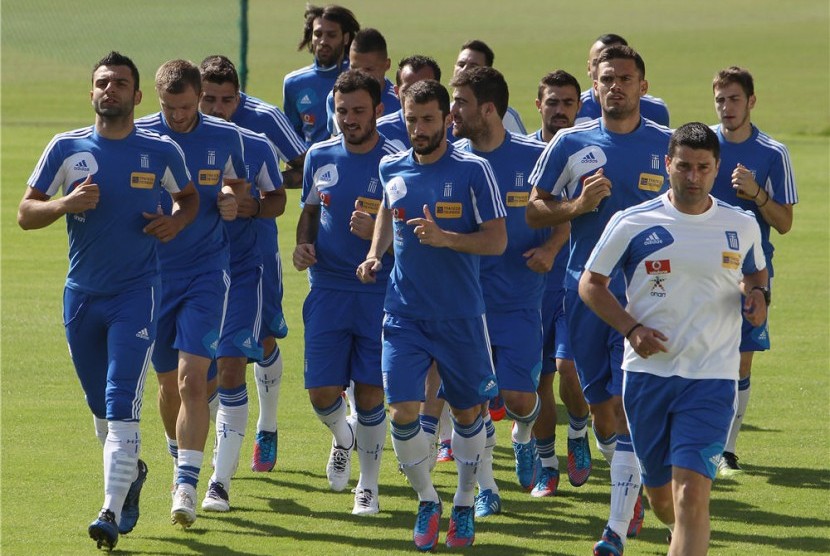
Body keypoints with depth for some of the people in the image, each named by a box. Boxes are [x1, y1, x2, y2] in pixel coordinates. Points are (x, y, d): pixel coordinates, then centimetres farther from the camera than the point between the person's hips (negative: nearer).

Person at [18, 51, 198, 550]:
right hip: (82, 295, 3)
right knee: (100, 405, 15)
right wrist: (66, 203, -17)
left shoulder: (161, 152, -1)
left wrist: (177, 221, -6)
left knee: (122, 404, -15)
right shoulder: (67, 149, 0)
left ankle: (113, 512, -18)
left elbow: (190, 198, 17)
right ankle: (131, 471, 43)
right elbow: (26, 214, 3)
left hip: (137, 293, -3)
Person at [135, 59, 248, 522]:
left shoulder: (225, 137, -1)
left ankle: (187, 485, -14)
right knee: (170, 384, 10)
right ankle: (181, 461, 36)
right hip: (153, 272, 1)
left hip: (207, 271, -1)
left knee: (192, 380, -14)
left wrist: (232, 202, -9)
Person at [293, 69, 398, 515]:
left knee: (370, 393, -1)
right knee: (321, 391, -3)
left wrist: (377, 233, -23)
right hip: (327, 289, 3)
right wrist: (303, 244, 0)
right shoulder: (320, 157, 5)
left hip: (379, 293, -3)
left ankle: (368, 484, 16)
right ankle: (343, 438, 32)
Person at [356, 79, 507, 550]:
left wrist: (445, 238, -24)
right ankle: (427, 503, 11)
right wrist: (376, 254, 9)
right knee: (403, 412, -9)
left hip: (461, 315, -2)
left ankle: (465, 506, 28)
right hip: (404, 313, 2)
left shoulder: (473, 170, -8)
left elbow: (497, 241, -10)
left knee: (467, 411, 9)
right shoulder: (393, 169, 4)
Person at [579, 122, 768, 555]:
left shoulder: (742, 227, 3)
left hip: (711, 378, -1)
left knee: (691, 495, -17)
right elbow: (590, 283, 6)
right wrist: (631, 328, -9)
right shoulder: (632, 223, -3)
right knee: (661, 499, 13)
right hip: (647, 373, 1)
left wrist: (758, 293, -2)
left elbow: (755, 272, 22)